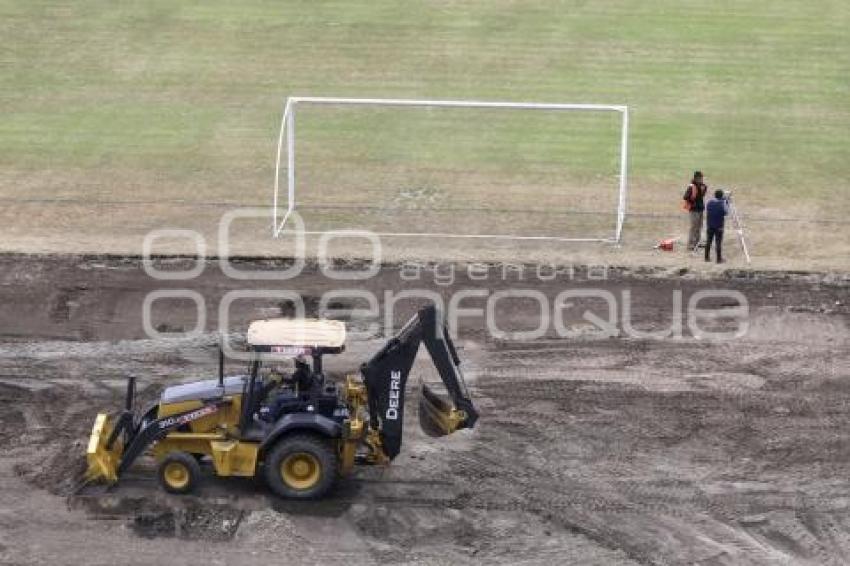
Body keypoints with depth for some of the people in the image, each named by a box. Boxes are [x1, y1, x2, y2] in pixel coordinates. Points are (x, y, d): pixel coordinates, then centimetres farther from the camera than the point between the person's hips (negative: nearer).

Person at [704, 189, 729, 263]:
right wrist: (727, 203, 2)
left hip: (709, 225, 4)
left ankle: (707, 257, 14)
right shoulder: (722, 203, -13)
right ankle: (719, 259, 1)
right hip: (719, 226, -4)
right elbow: (726, 212, -5)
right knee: (718, 242, -1)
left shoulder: (709, 202, 1)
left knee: (708, 241, 11)